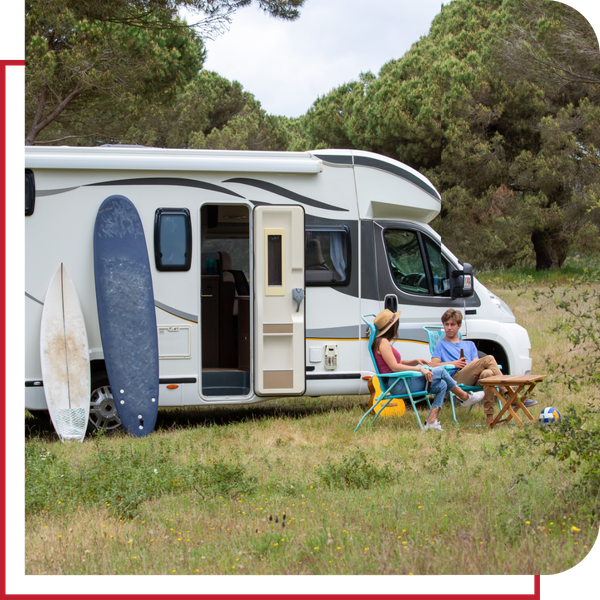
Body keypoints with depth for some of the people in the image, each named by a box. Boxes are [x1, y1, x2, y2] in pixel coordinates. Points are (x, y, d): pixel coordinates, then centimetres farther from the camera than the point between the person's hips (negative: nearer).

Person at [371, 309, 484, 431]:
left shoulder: (385, 342, 22)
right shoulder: (383, 342, -11)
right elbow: (394, 367, -20)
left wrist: (416, 361, 5)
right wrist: (419, 369, -18)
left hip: (400, 383, 11)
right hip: (397, 385, -11)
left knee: (442, 385, 2)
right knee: (440, 371, -8)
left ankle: (431, 422, -8)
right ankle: (465, 396, 9)